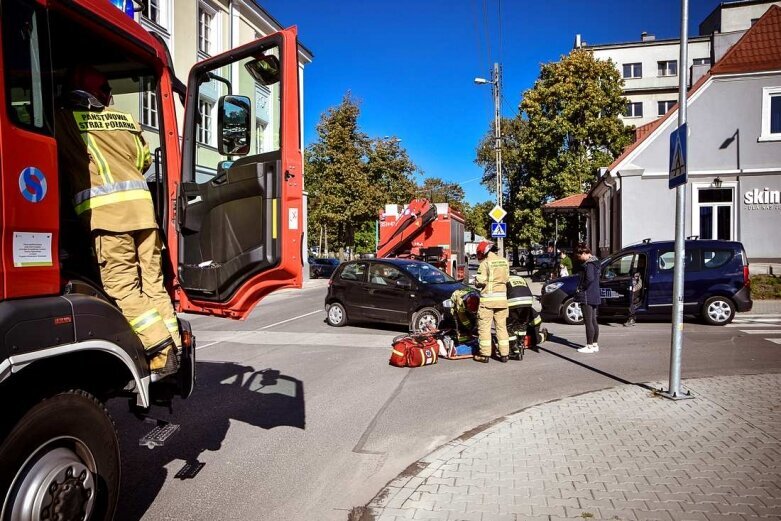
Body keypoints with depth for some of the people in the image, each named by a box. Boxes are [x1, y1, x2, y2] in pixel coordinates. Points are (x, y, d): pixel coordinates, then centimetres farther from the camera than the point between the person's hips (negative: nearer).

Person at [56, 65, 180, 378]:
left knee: (123, 286, -3)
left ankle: (162, 352, -9)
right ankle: (174, 349, 6)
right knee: (152, 281, 6)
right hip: (140, 202, 5)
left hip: (103, 208, -5)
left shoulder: (63, 120, 7)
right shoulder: (125, 120, 20)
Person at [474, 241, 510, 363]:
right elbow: (507, 279, 11)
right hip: (502, 298, 6)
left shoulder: (486, 263, -11)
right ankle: (504, 354, 14)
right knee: (502, 326, 12)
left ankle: (485, 354, 3)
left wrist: (476, 280, 5)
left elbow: (480, 281, -15)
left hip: (488, 298, -6)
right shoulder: (504, 262, 8)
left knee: (485, 326, 1)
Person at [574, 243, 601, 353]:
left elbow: (589, 278, -29)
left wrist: (581, 288, -15)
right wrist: (582, 287, 13)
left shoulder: (589, 264, -17)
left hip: (587, 297, -10)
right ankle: (595, 345, 21)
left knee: (588, 322, -4)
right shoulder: (595, 262, 14)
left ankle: (589, 346, 0)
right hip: (595, 296, 10)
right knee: (594, 321, 14)